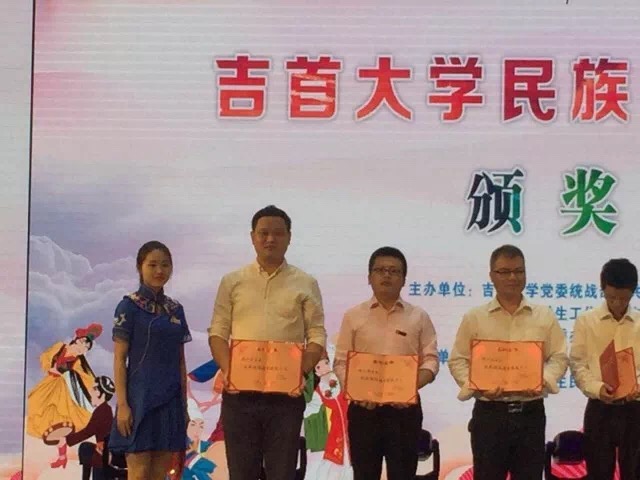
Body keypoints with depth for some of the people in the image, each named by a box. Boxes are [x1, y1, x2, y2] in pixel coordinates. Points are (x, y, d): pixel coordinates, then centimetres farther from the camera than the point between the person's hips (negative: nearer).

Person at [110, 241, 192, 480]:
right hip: (141, 396, -5)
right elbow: (119, 359, -6)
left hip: (171, 398, 5)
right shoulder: (129, 306, -4)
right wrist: (122, 403, -13)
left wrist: (184, 403, 11)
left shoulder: (176, 309, 12)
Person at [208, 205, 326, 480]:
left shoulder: (305, 284, 6)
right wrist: (227, 370, -10)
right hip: (239, 390, 1)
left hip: (286, 392, -1)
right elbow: (218, 332, 6)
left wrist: (300, 372, -13)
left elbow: (317, 335, 3)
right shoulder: (232, 282, 9)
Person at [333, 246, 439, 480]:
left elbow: (430, 360, 3)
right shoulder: (353, 316, 6)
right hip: (363, 406, 0)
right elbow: (341, 362, 4)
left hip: (404, 407, 0)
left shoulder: (419, 317, 6)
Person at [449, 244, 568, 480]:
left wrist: (544, 380, -12)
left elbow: (559, 357, 7)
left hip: (531, 412, 2)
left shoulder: (544, 316, 8)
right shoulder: (474, 317, 3)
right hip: (489, 412, -1)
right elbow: (458, 360, 2)